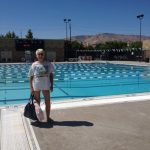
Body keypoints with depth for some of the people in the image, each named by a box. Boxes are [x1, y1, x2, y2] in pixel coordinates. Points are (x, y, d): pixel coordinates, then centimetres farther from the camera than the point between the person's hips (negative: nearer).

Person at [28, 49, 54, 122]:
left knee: (48, 102, 7)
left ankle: (48, 117, 23)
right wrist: (31, 88, -6)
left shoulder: (48, 64, -2)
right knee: (37, 103, 12)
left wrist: (51, 84, 0)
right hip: (36, 86, -1)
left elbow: (51, 75, 5)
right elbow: (31, 77, -2)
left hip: (46, 86, 1)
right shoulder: (34, 65, -5)